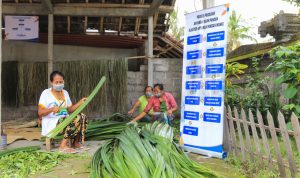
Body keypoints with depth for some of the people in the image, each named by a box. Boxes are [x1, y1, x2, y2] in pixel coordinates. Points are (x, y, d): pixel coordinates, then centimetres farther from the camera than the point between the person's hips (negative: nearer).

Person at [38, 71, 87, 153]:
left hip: (65, 120, 7)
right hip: (51, 123, -7)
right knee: (76, 120, -28)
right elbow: (40, 113, -11)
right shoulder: (46, 93, -6)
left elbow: (70, 109, 14)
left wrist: (80, 102, 0)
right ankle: (63, 146, -24)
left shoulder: (65, 93, 13)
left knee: (82, 117, -15)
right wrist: (51, 109, -29)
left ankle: (76, 142, -5)